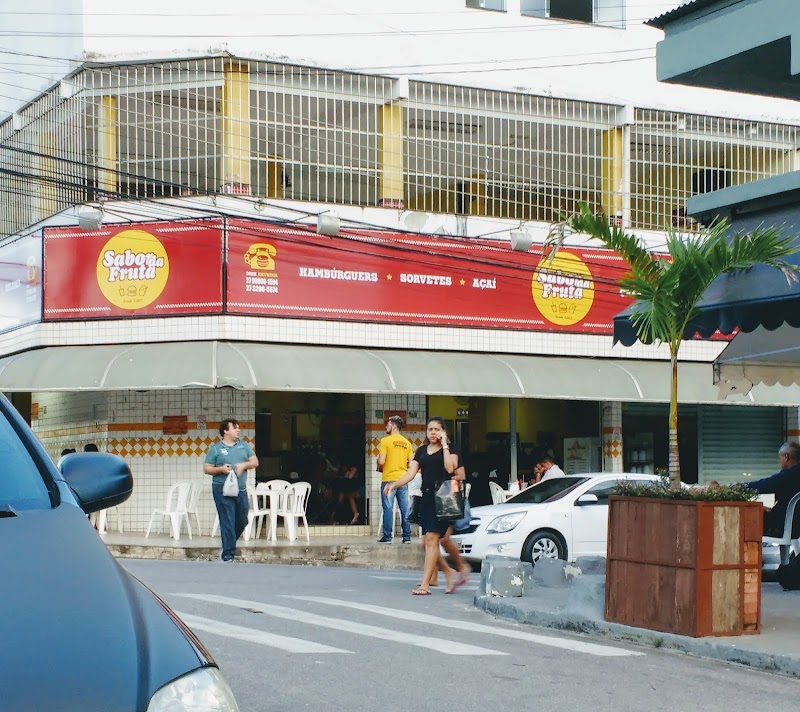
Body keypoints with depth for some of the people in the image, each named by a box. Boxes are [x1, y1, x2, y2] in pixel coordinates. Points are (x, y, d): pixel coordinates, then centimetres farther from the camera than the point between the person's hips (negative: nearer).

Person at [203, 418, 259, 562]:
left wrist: (244, 465, -9)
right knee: (227, 522, -6)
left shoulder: (243, 445, 12)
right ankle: (228, 554, -2)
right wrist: (221, 469, -16)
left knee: (242, 522, 10)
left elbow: (255, 462, 10)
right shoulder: (215, 448, 2)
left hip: (241, 490, 4)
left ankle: (229, 543, 32)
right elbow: (206, 469, 1)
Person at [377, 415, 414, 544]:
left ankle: (387, 537, 1)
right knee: (405, 509, 6)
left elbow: (381, 461, -13)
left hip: (389, 479, -4)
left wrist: (379, 467, 8)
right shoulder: (407, 443, 8)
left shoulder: (386, 441, -7)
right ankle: (407, 537, 7)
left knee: (388, 509, 0)